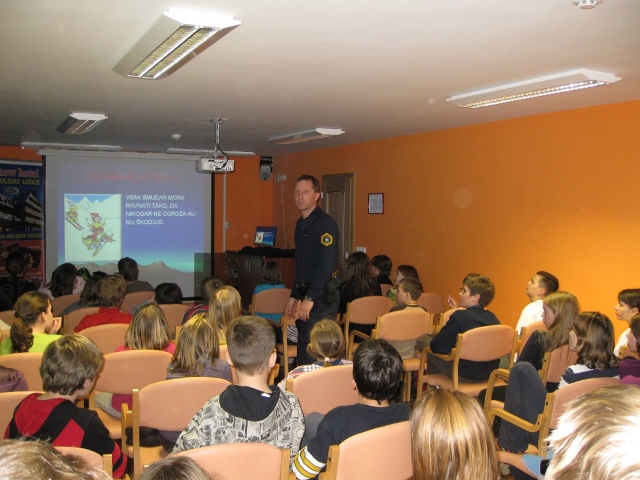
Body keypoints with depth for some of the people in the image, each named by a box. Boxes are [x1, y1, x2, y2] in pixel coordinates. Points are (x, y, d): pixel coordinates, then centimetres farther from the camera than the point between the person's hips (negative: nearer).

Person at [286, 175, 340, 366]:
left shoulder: (325, 223, -13)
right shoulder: (301, 224, 16)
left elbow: (326, 265, -21)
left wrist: (309, 299, -22)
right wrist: (294, 296, 20)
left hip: (322, 296, -9)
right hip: (306, 293, 9)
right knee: (303, 350, 13)